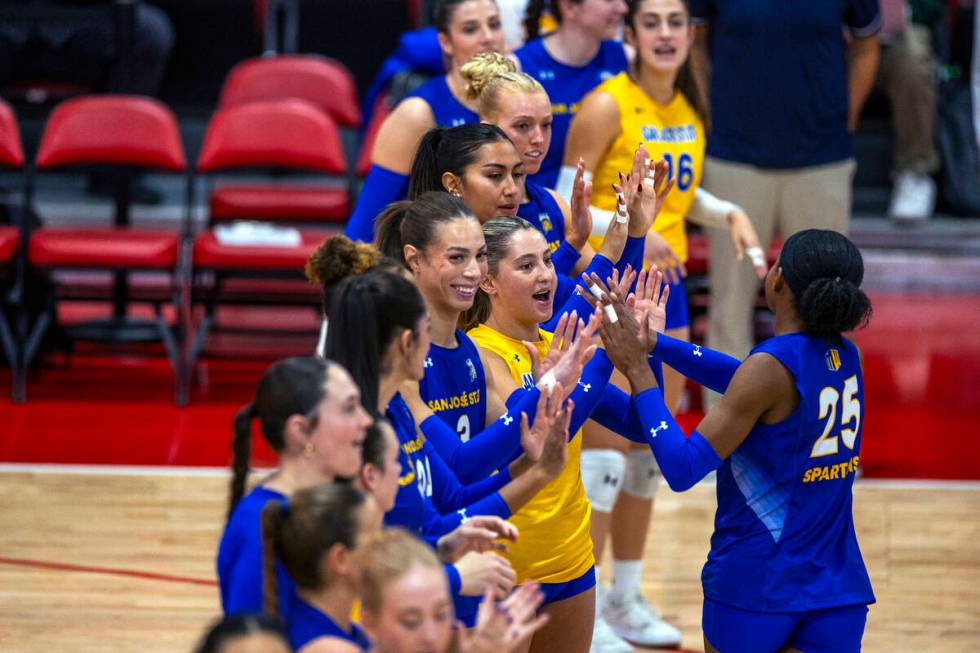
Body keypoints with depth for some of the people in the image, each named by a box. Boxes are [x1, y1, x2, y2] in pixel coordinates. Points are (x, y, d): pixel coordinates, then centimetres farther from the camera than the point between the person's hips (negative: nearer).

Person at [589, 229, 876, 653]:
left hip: (756, 585, -5)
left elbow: (682, 468, -19)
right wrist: (655, 343, 18)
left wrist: (638, 372, -13)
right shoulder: (844, 357, 3)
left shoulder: (771, 367, -18)